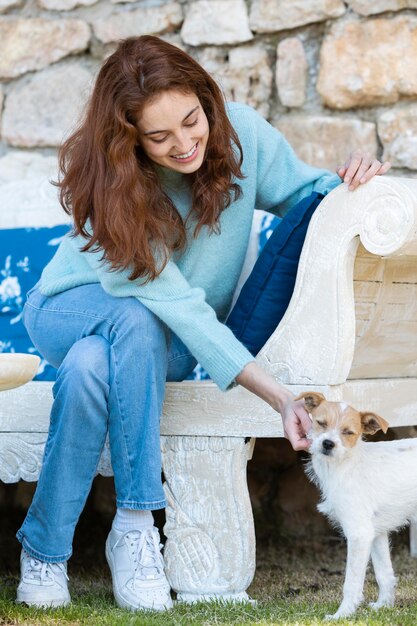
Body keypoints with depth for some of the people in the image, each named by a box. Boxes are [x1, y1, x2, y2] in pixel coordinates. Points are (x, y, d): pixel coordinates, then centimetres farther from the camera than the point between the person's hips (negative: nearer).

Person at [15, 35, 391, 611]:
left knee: (91, 367, -35)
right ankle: (136, 524, -32)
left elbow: (300, 194, 0)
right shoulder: (111, 187, -27)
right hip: (71, 307, -2)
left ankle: (45, 546, -23)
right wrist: (279, 396, -40)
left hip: (177, 338, 2)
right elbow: (178, 306, -33)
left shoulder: (242, 132, -18)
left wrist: (344, 182, -25)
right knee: (136, 323, -41)